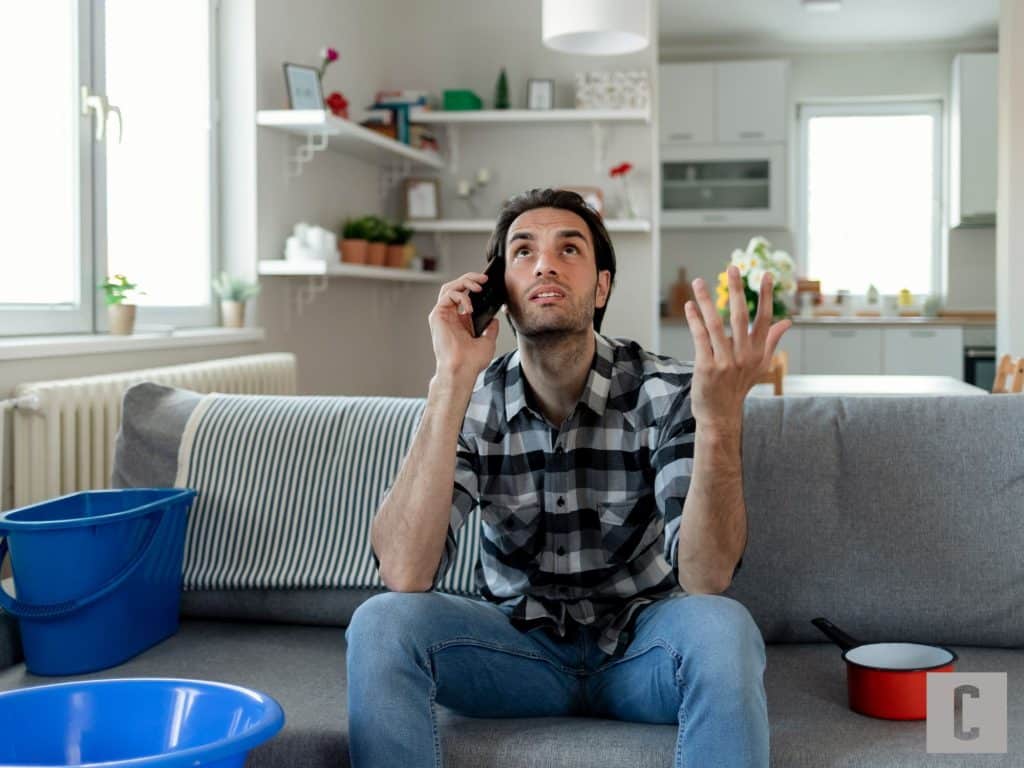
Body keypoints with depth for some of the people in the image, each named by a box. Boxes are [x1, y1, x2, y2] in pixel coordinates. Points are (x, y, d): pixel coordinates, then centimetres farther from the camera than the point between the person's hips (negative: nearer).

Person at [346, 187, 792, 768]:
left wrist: (721, 418, -43)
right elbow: (404, 577, -24)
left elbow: (706, 579, -26)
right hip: (520, 645, 1)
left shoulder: (666, 391, -14)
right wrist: (453, 380, -28)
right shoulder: (469, 402, -9)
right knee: (381, 623, -25)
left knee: (722, 627, -33)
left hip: (643, 646, -1)